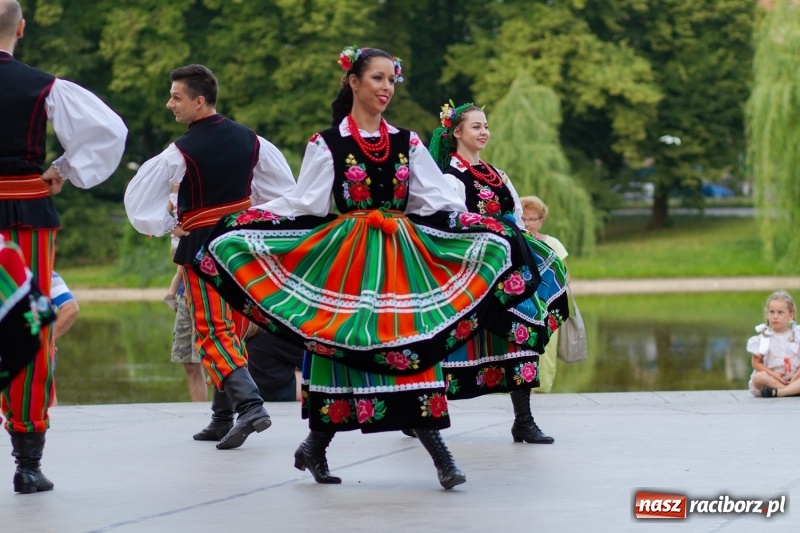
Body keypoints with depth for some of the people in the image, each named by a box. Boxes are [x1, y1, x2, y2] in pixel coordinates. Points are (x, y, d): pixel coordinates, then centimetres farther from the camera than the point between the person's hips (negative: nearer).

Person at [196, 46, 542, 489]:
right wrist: (242, 222, -12)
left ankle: (440, 455, -8)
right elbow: (304, 204, -3)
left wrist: (486, 227, -3)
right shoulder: (326, 144, 2)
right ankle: (315, 447, 15)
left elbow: (438, 202, 7)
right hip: (344, 256, -2)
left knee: (413, 346, -6)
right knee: (340, 347, -2)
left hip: (401, 257, 2)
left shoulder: (406, 144, 10)